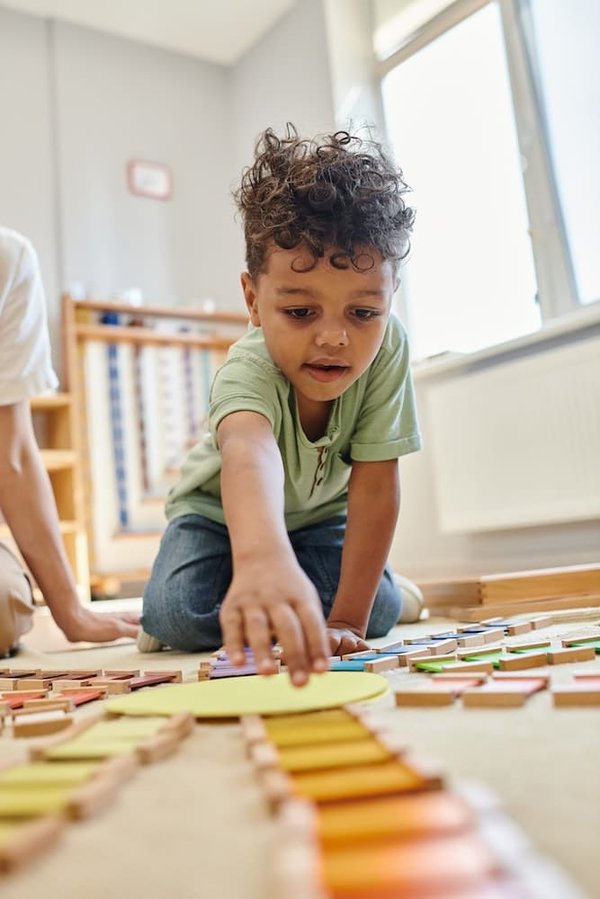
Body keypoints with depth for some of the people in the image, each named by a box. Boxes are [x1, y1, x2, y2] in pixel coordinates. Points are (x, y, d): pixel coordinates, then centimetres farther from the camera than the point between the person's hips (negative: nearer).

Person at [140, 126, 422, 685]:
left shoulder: (385, 347, -30)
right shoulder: (249, 367, -40)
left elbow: (374, 486, -28)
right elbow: (249, 449, -64)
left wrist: (348, 619, -29)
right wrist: (261, 556, -86)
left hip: (318, 510, 3)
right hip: (224, 507, -2)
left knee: (379, 611, -16)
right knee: (176, 616, -24)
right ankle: (246, 599, 7)